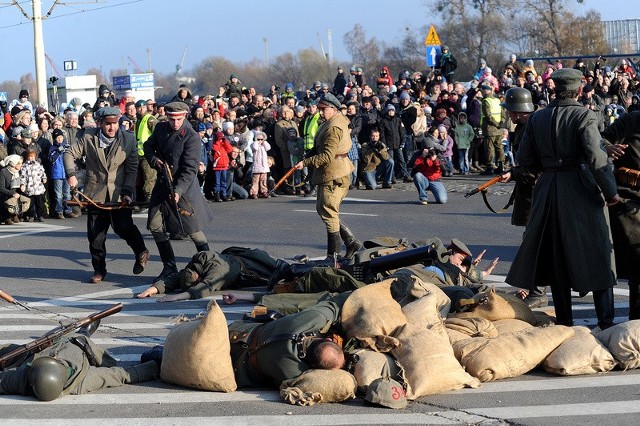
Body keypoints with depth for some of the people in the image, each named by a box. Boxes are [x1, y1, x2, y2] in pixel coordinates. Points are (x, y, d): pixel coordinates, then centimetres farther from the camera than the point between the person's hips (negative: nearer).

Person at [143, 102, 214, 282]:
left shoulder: (191, 137, -17)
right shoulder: (160, 128, 2)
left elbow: (190, 169, -20)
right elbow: (148, 146, 18)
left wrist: (178, 191, -30)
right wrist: (154, 160, -4)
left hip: (184, 186, -6)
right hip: (162, 184, 6)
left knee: (193, 230, -3)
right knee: (155, 225, 2)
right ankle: (169, 267, 12)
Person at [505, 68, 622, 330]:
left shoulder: (537, 118, 5)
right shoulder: (584, 116, -11)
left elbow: (524, 158, 7)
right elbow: (596, 158, -20)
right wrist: (610, 192, -10)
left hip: (548, 190, 5)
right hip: (580, 189, -5)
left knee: (556, 256, 12)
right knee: (596, 254, 2)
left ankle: (564, 320, 15)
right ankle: (606, 323, -1)